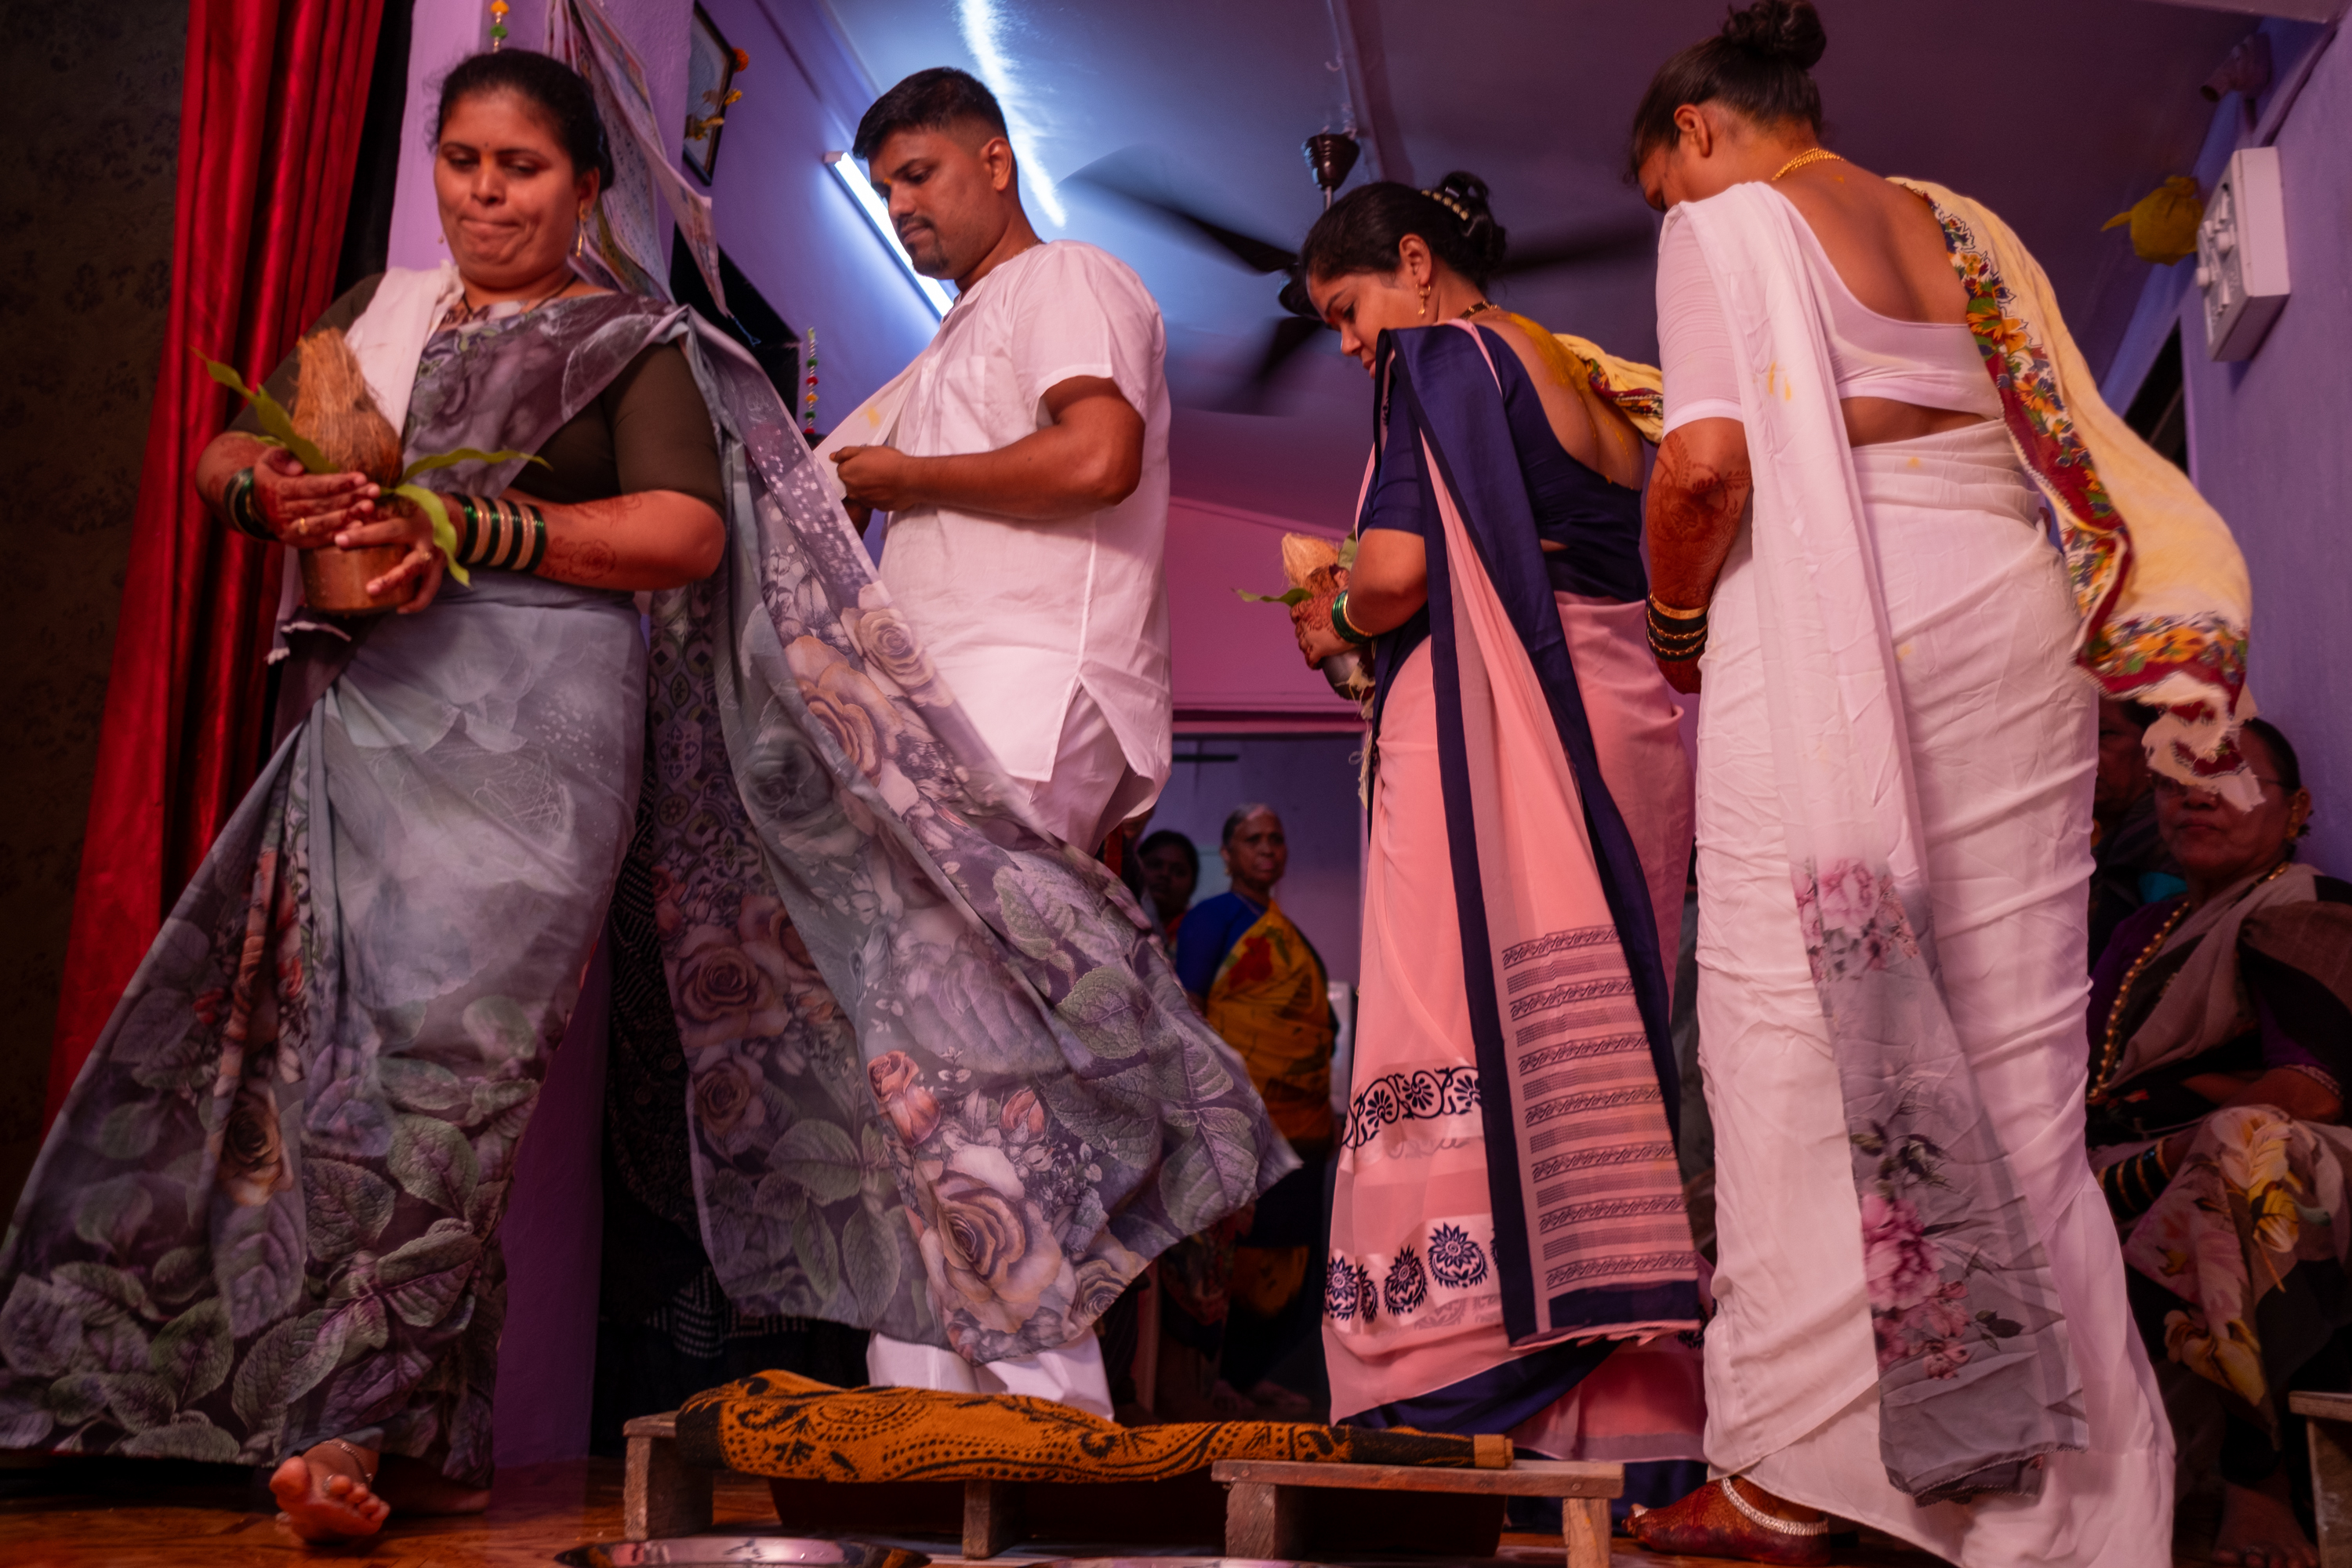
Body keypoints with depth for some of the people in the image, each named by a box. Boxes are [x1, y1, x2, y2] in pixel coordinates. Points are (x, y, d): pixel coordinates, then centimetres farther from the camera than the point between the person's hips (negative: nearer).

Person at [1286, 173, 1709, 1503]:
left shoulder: (1441, 354, 0)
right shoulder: (1600, 390, 24)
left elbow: (1398, 566, -14)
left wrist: (1338, 621, 8)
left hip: (1495, 737, -8)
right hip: (1627, 731, 8)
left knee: (1476, 1044, -11)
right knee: (1590, 1064, 6)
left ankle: (1491, 1403, -14)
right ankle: (1631, 1418, 5)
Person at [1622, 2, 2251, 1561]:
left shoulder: (1725, 222, 2)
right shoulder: (1962, 224, 23)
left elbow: (1707, 463, -10)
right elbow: (2071, 449, 19)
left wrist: (1677, 618, 3)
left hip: (1823, 643, -6)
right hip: (2015, 626, 7)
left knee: (1801, 1041, -5)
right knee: (2014, 1059, 5)